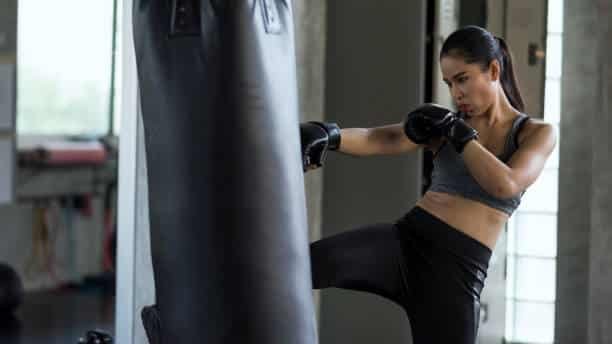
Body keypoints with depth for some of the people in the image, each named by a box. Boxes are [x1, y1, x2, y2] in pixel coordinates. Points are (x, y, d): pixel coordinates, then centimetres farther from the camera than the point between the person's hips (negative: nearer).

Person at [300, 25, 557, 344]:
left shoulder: (537, 133, 5)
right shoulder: (444, 121, 10)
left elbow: (506, 185, -16)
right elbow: (376, 140, -7)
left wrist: (457, 132, -10)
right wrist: (329, 135, -28)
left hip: (459, 269, -2)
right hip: (405, 242, 2)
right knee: (311, 263, -30)